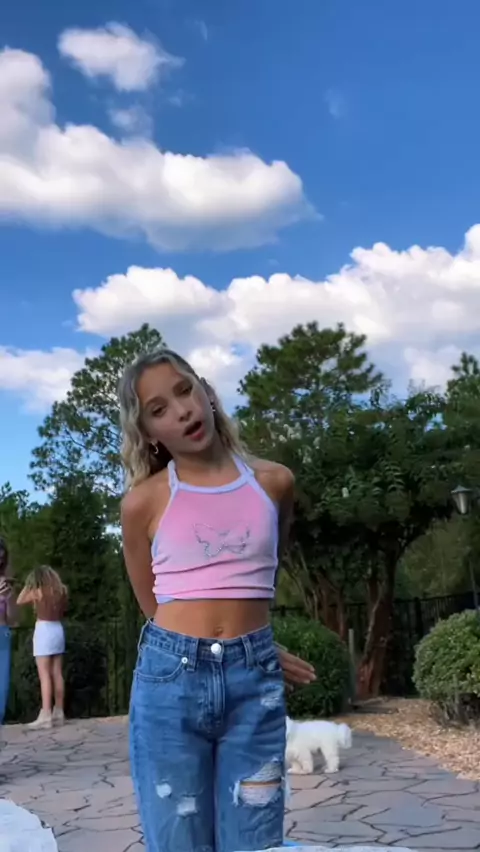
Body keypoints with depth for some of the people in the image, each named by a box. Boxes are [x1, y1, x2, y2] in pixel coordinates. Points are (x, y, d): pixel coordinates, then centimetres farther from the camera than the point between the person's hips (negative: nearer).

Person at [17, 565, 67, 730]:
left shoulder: (37, 591, -7)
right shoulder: (60, 591, 6)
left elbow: (19, 601, 8)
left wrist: (27, 585, 12)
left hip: (44, 630, -6)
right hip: (58, 630, 6)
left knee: (44, 675, -8)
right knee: (57, 674, 8)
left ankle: (46, 716, -13)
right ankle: (58, 714, 12)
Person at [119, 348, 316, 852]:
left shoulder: (273, 482, 5)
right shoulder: (143, 502, -2)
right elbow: (154, 605, 7)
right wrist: (249, 646, 5)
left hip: (254, 683, 2)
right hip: (169, 679, -1)